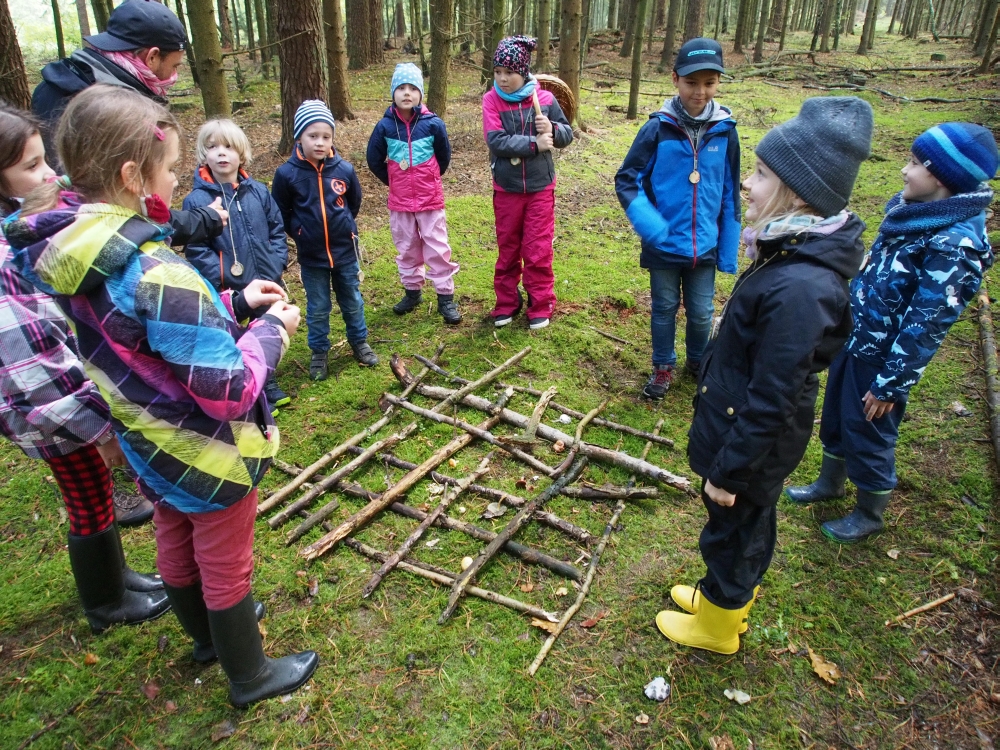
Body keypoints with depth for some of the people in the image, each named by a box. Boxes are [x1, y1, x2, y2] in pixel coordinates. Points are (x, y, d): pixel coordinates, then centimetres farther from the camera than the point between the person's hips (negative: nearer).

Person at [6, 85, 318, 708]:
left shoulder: (62, 247, -7)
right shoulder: (157, 273, -34)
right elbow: (229, 393, -30)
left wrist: (233, 303, -1)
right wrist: (271, 329, -15)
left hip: (150, 446, 8)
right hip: (208, 458, -8)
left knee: (177, 549, 28)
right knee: (227, 569, 14)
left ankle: (207, 634, 55)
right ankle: (250, 677, 39)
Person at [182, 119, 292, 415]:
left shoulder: (258, 192, 0)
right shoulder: (196, 200, -10)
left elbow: (277, 231, 7)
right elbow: (195, 249, -12)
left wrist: (276, 264, -4)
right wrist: (224, 277, -18)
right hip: (230, 292, -4)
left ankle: (269, 389, 40)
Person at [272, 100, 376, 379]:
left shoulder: (344, 169, -11)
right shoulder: (287, 173, -15)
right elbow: (280, 214, -2)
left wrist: (343, 226, 9)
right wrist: (300, 233, 1)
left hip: (346, 251, 1)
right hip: (311, 257, -1)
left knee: (353, 302, 17)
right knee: (317, 308, 13)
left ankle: (359, 342, 37)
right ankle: (319, 353, 30)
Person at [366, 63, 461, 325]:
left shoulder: (433, 123, -9)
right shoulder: (385, 126, -5)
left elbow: (444, 156, 6)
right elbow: (374, 160, 7)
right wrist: (393, 182, 12)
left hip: (431, 200, -2)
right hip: (399, 202, 2)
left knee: (438, 249, 2)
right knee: (407, 249, 14)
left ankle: (445, 297, 10)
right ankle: (412, 291, 29)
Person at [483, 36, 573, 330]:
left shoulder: (544, 98, -5)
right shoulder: (491, 100, -8)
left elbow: (567, 135, 3)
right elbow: (496, 141, -19)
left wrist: (552, 129, -18)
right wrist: (534, 143, -24)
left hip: (540, 188, 0)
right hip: (506, 190, 0)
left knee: (538, 251, 5)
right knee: (507, 249, 12)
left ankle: (541, 306, 19)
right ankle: (506, 303, 27)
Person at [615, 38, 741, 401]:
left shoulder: (725, 131, -3)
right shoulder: (657, 128, -10)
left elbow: (730, 196, 3)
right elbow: (626, 180, -6)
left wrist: (729, 252, 4)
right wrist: (650, 227, -19)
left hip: (705, 246, 2)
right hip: (663, 246, -2)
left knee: (701, 312, 13)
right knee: (664, 309, 13)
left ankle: (699, 362, 38)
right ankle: (663, 367, 33)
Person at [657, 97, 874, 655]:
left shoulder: (799, 289, -35)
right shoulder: (795, 255, -4)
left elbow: (772, 401, -28)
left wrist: (728, 470, -17)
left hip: (753, 442, -8)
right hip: (742, 424, 8)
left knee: (733, 532, 16)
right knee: (747, 526, 28)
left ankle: (717, 627, 43)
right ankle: (724, 598, 53)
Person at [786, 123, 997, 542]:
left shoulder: (954, 245, -26)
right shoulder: (915, 211, 0)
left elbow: (926, 324, -24)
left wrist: (891, 384, -19)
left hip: (883, 359, -8)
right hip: (855, 340, 8)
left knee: (867, 433, 10)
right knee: (835, 417, 23)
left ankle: (869, 516, 34)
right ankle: (830, 483, 48)